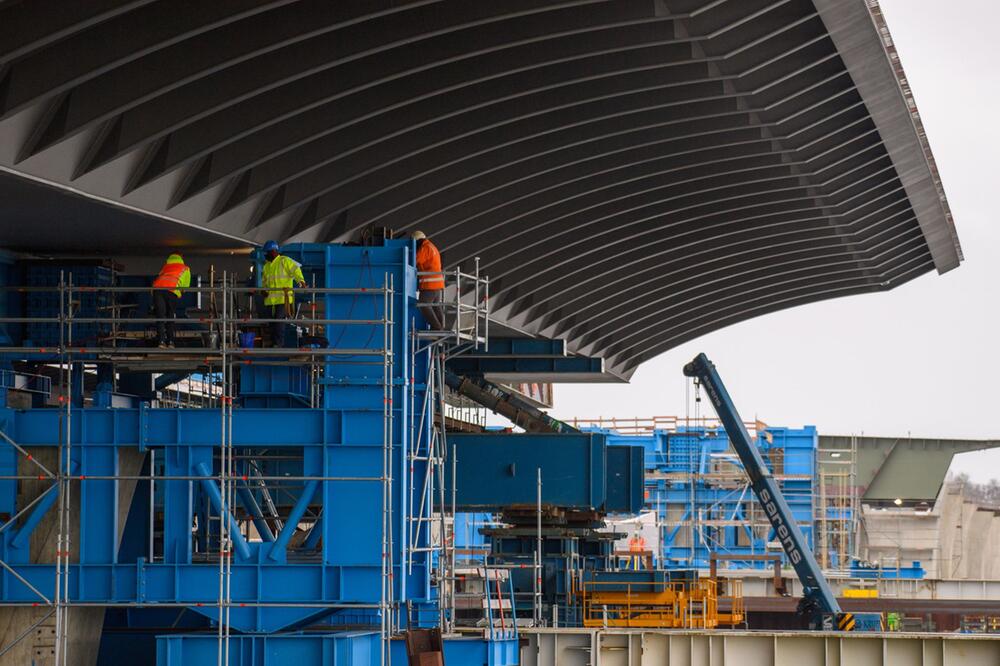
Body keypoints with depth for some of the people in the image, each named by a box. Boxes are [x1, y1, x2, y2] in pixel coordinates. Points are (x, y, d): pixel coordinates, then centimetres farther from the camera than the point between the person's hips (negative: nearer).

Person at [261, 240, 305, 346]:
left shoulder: (285, 261, -2)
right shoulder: (267, 266, 21)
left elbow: (295, 270, -15)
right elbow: (264, 281, 29)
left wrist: (301, 281, -32)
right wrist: (264, 290, 8)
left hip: (283, 298, -8)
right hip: (270, 300, 8)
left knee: (279, 320, -13)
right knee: (272, 322, 10)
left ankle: (279, 343, -13)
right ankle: (273, 343, 17)